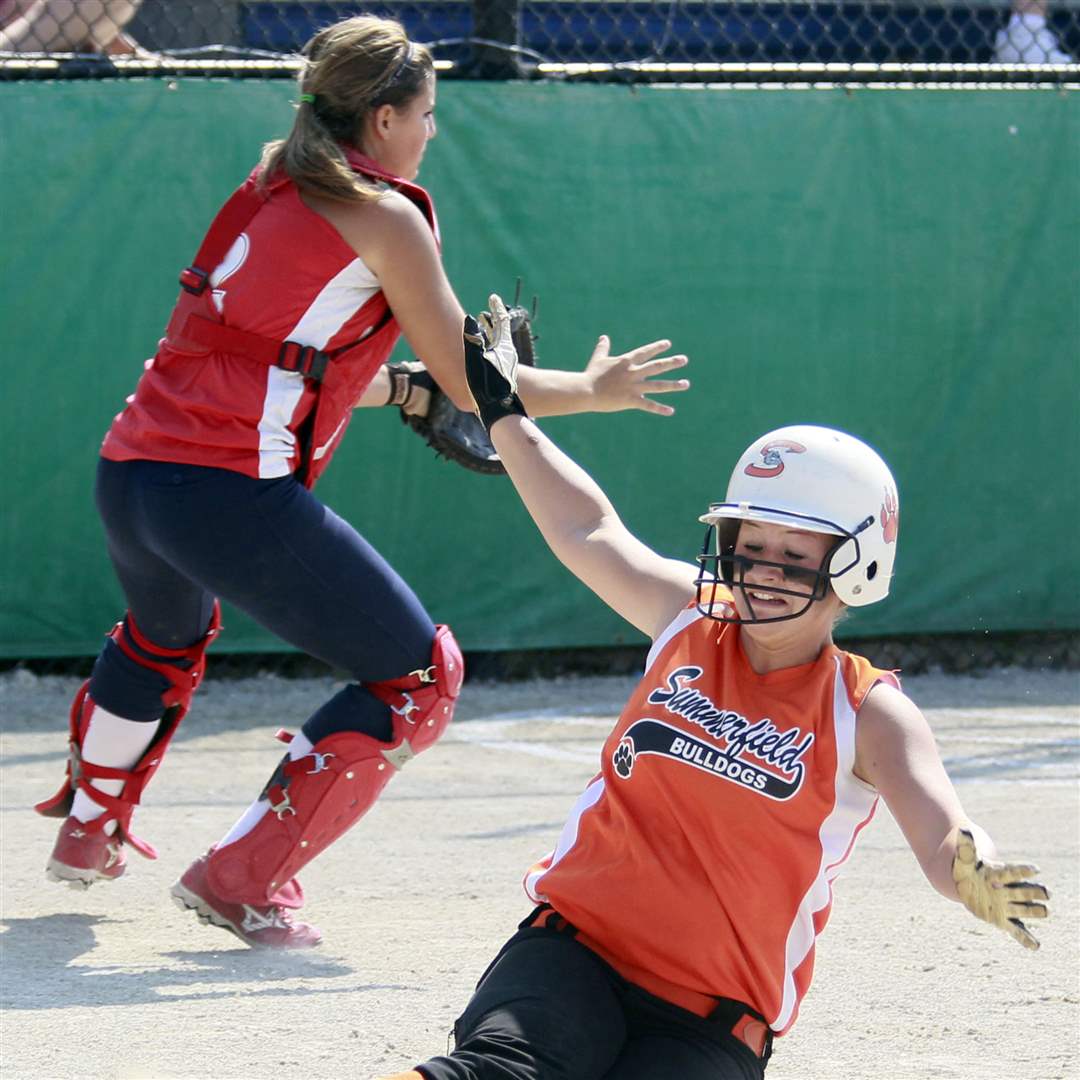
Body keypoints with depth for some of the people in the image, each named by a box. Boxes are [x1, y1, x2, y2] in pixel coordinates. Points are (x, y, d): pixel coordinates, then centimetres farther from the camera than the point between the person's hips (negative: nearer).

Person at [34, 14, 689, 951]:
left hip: (131, 473, 8)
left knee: (166, 636, 40)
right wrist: (596, 390, 14)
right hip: (236, 493, -8)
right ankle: (243, 880, -1)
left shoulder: (269, 190, 19)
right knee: (419, 679, 4)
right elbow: (472, 386, -1)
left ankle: (87, 832, 53)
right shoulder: (385, 215, -3)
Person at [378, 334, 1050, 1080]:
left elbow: (943, 839, -17)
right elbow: (588, 533, 26)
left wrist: (977, 879, -43)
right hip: (574, 950, 2)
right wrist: (502, 407, 37)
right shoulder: (690, 618, 11)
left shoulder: (867, 716, -2)